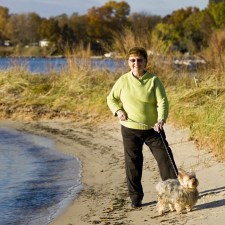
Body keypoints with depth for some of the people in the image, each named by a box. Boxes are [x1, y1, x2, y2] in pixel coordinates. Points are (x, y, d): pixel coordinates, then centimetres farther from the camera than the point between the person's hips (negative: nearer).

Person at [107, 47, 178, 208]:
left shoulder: (154, 80, -7)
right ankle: (136, 197, 17)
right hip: (130, 129, 1)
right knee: (133, 163, 5)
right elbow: (111, 99, 11)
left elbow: (162, 102, -13)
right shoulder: (123, 81, -1)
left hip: (153, 129, -1)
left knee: (165, 157, -2)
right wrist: (118, 111, -9)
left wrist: (161, 120, -30)